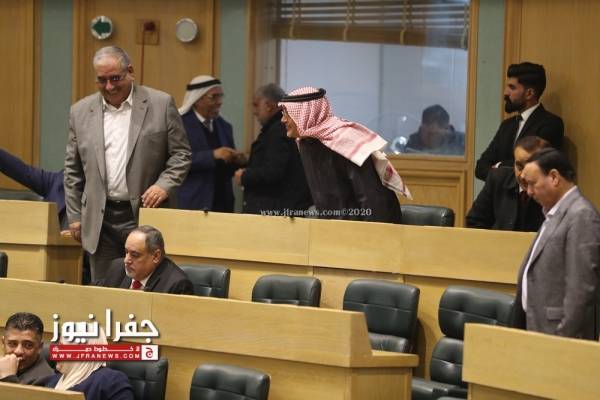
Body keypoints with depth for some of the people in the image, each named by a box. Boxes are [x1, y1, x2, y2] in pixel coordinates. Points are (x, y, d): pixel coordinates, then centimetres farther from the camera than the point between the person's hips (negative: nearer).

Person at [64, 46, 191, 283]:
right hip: (100, 220, 3)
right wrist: (74, 216, 9)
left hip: (145, 212, -2)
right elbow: (73, 169, 13)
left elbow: (181, 154, 3)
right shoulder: (81, 112, 9)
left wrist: (164, 185, -13)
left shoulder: (161, 104, 0)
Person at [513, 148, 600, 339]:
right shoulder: (555, 214, 16)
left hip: (563, 333, -9)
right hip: (540, 330, 9)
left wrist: (564, 339, -21)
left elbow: (581, 288, -19)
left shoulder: (581, 216, -14)